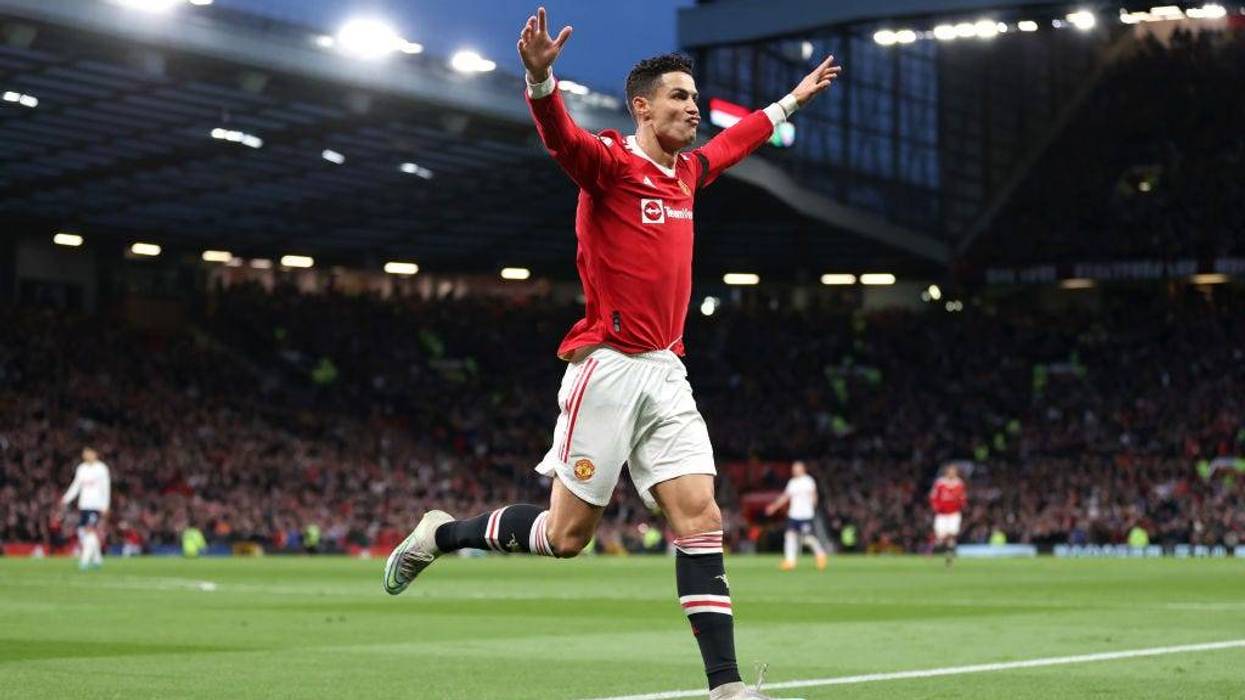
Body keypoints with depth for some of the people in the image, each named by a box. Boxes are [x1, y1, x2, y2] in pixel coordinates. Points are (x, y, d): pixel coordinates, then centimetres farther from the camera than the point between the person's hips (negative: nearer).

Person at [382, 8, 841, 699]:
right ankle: (441, 534, 24)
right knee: (566, 533, -1)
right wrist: (540, 78, -51)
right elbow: (560, 136, -31)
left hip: (666, 375, 7)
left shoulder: (687, 170, 15)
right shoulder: (611, 161, -8)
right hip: (608, 367, -7)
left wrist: (790, 102, 48)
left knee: (700, 517, -6)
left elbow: (735, 140, 38)